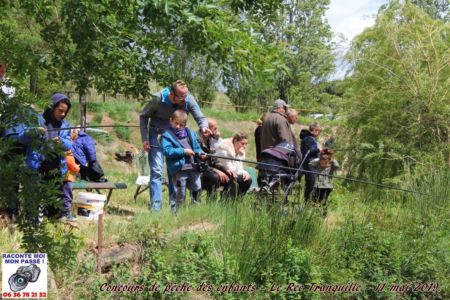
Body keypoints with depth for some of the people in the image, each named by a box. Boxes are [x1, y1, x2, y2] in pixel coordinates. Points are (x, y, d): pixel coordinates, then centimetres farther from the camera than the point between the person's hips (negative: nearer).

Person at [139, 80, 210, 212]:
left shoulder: (189, 99, -17)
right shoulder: (158, 99, -22)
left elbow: (200, 117, -14)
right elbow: (143, 116, -8)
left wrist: (203, 126, -39)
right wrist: (145, 139, -14)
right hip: (157, 135, -3)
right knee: (156, 170, -9)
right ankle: (155, 206, -6)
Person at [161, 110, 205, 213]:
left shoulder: (191, 134, 15)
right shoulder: (167, 136, -3)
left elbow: (197, 147, 21)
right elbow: (167, 151, -16)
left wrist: (200, 153, -2)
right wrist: (183, 151, -18)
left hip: (194, 168, 6)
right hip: (179, 170, -6)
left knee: (197, 190, 16)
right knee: (179, 194, -5)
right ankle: (174, 211, 4)